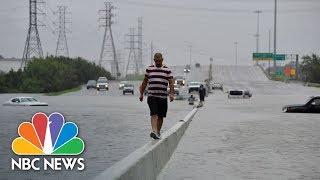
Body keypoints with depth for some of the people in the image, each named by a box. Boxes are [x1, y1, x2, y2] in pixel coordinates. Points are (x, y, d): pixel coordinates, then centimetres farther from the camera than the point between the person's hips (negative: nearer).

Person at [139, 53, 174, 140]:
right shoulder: (149, 69, 10)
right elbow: (144, 82, 17)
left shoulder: (167, 70, 7)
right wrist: (141, 94, 17)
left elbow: (171, 83, 1)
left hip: (163, 97, 1)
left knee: (161, 116, 8)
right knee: (154, 114, -16)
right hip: (151, 96, -1)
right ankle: (154, 131, -29)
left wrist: (171, 94, -13)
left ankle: (158, 132, 21)